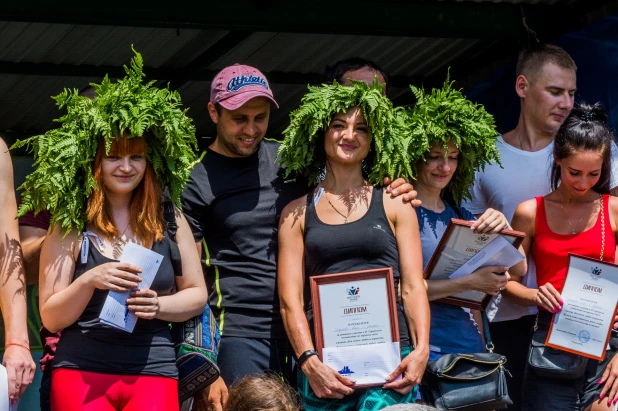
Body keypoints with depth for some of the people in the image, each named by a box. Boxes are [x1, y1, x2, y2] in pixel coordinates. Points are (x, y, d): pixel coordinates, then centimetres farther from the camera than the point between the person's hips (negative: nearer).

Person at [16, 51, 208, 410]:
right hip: (81, 372, -1)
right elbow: (51, 319, 1)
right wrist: (88, 281, -17)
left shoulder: (170, 222, 6)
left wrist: (158, 305, -8)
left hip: (154, 372, 1)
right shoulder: (70, 228, 2)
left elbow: (197, 294, 12)